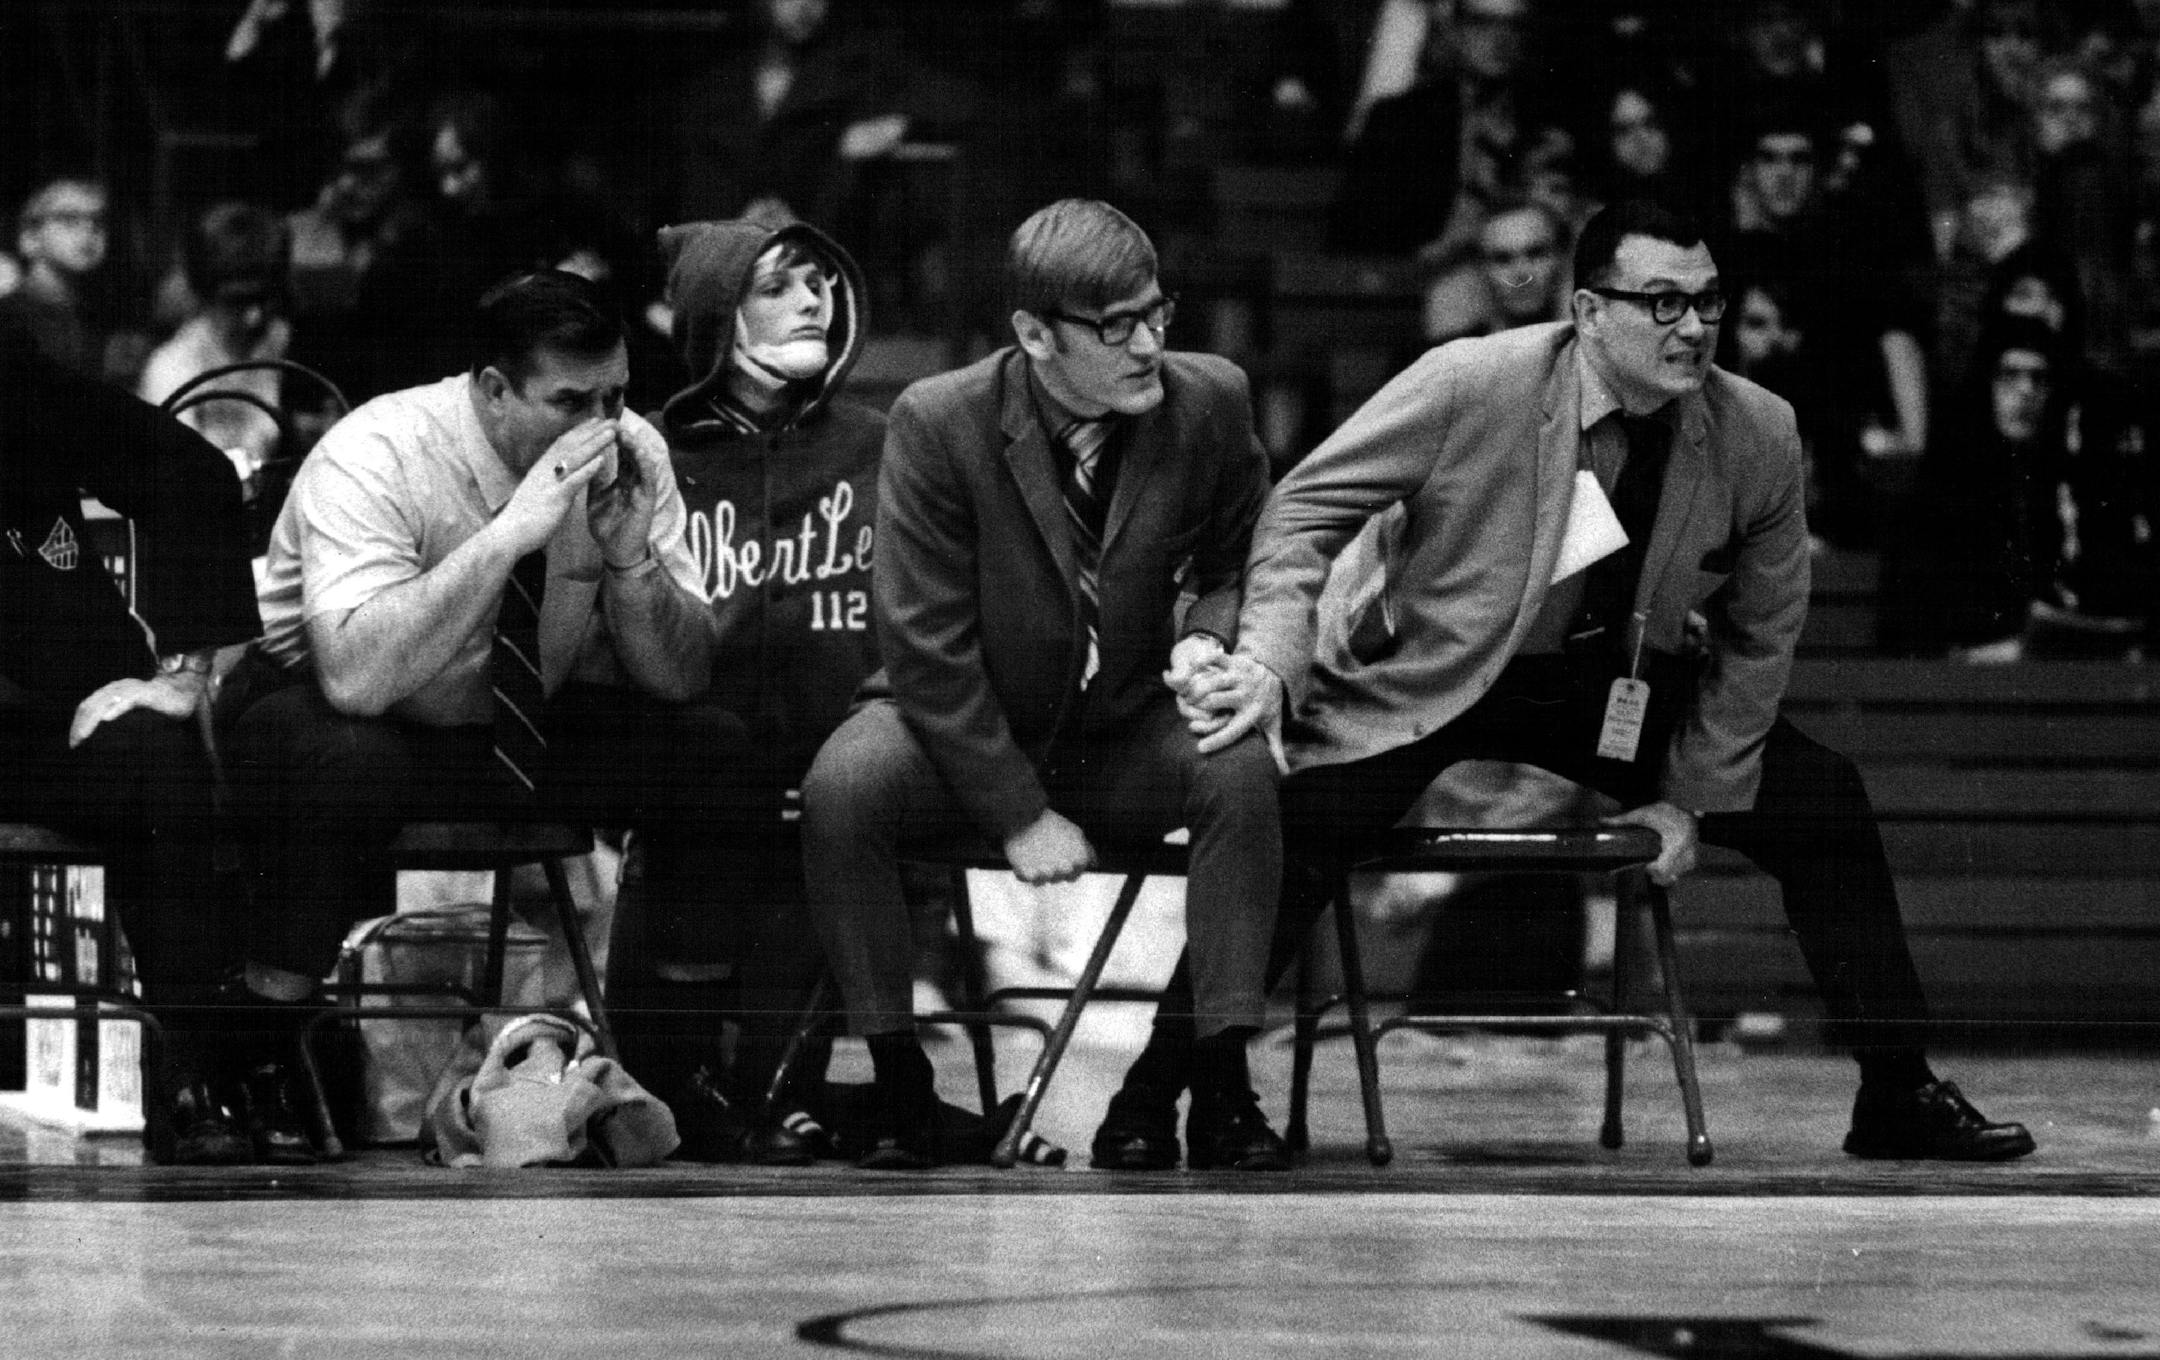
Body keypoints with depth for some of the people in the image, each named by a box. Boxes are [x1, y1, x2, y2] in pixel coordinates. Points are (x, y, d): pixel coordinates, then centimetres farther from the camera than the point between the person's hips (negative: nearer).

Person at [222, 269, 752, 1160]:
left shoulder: (631, 453, -11)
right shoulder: (374, 458, -26)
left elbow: (679, 678, -9)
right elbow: (356, 676, -39)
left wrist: (629, 551, -29)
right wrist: (513, 530, -41)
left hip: (539, 724, 5)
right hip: (323, 717, -5)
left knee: (716, 747, -17)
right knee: (344, 766, -39)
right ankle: (259, 1067, -20)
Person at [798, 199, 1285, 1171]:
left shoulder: (1209, 404, -8)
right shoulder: (938, 424, -17)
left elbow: (1240, 561, 10)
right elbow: (928, 644, -16)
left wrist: (1210, 634, -15)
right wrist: (1018, 814, -20)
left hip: (1127, 735, 2)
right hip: (966, 730, -2)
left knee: (1241, 767, -29)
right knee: (840, 791, -32)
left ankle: (1222, 1088, -22)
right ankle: (898, 1084, -16)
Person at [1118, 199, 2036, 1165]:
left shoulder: (1758, 436, -11)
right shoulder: (1470, 386, -21)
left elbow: (1757, 638, 3)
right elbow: (1308, 506, -11)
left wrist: (1688, 797, 0)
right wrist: (1272, 661, -26)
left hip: (1620, 697, 4)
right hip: (1433, 682, -4)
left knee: (1820, 798, -6)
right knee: (1292, 821, -27)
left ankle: (1896, 1096, 10)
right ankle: (1148, 1106, -13)